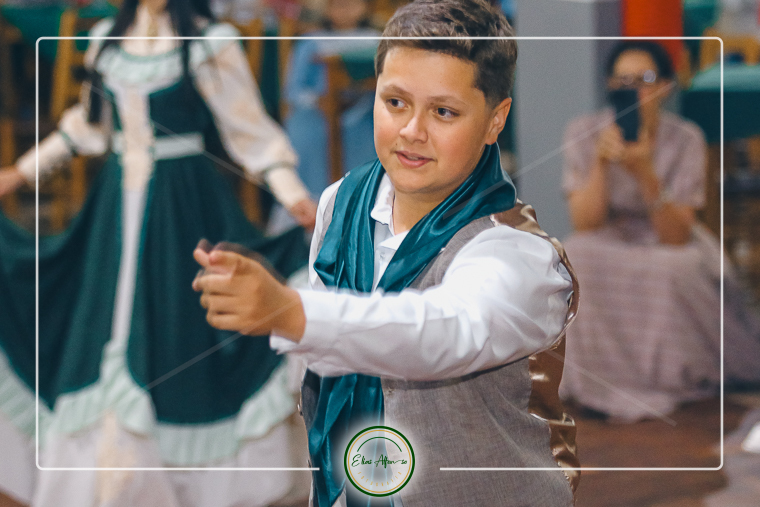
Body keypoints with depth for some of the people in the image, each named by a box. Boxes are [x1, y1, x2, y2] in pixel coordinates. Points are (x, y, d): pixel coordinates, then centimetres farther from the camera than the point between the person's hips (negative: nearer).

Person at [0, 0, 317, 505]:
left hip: (185, 205, -6)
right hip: (119, 202, 6)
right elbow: (89, 122, 23)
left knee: (177, 327, -3)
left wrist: (295, 197, -21)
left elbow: (251, 130, -8)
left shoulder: (208, 44, -7)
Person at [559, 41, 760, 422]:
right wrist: (601, 162, -29)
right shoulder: (585, 133, -11)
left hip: (672, 256, -1)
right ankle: (602, 380, -16)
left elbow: (676, 237, -20)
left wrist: (645, 174, -33)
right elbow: (584, 225, -16)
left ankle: (671, 378, -10)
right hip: (608, 253, 1)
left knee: (669, 270, -34)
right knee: (576, 256, -31)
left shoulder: (686, 140, -14)